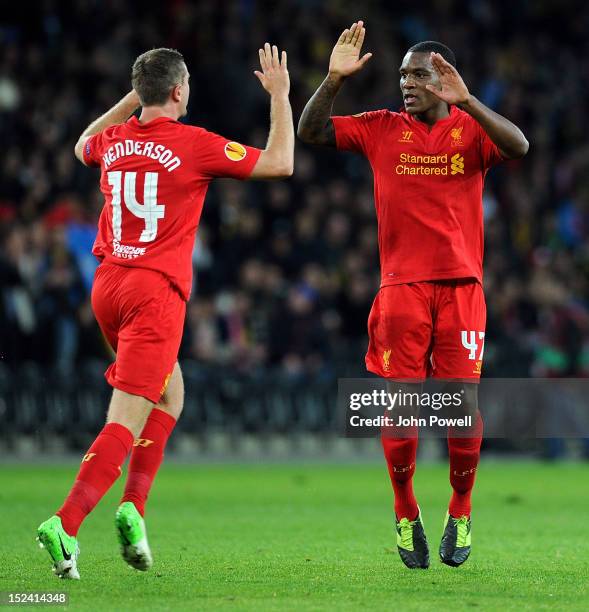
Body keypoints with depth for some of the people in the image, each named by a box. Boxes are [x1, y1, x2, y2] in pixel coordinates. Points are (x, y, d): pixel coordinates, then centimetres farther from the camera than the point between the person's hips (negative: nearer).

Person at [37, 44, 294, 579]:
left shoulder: (114, 139, 8)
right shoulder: (194, 144, -9)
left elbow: (83, 146, 35)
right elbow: (280, 163, -4)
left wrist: (132, 100, 34)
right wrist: (279, 95, 6)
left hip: (108, 284, 7)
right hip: (156, 292, -7)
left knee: (169, 395, 24)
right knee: (127, 422, -9)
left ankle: (134, 507, 10)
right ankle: (65, 524, -22)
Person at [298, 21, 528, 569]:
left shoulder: (471, 129, 3)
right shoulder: (381, 129, 8)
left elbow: (518, 148, -16)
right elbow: (310, 132, 4)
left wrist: (465, 101, -26)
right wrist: (334, 79, -10)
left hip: (461, 286, -1)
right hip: (402, 286, 1)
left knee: (463, 402, -4)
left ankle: (460, 513, 14)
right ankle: (405, 514, 12)